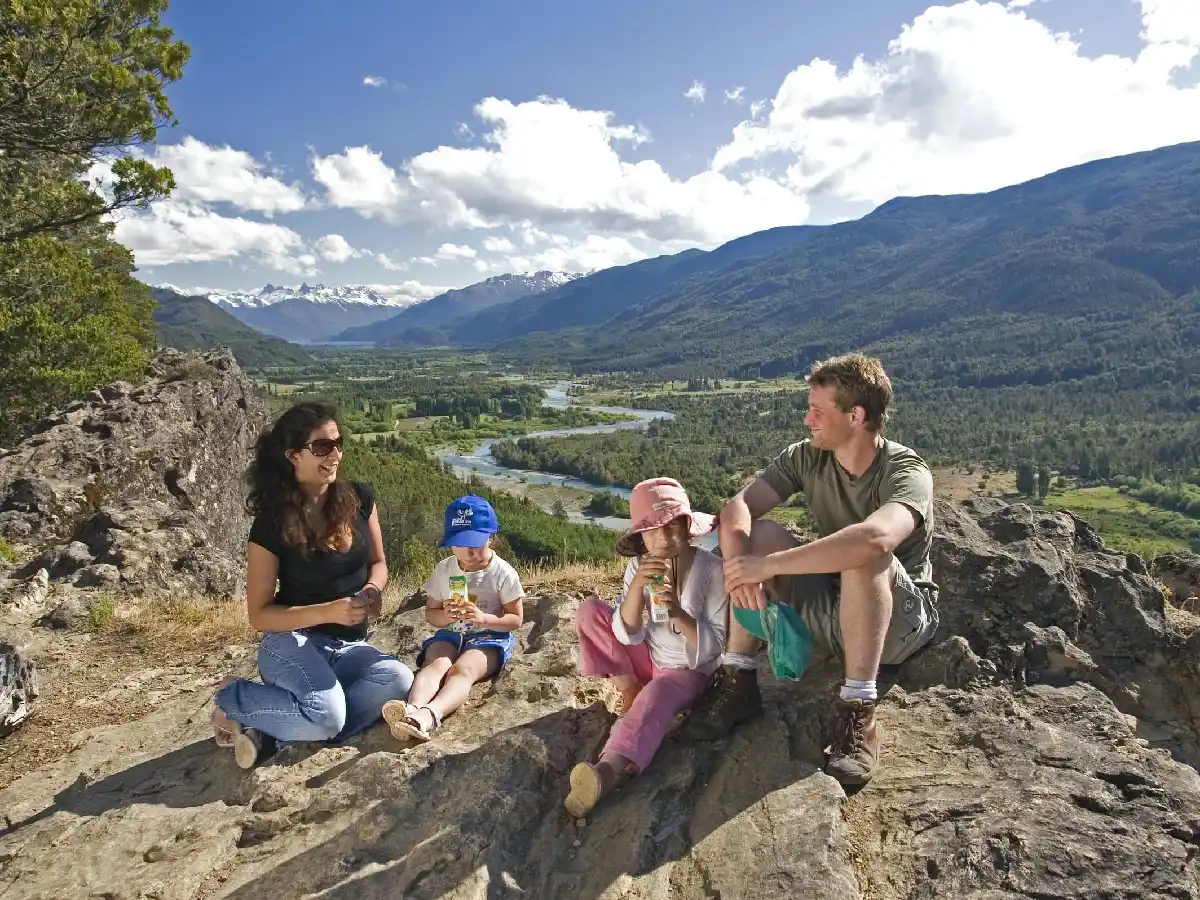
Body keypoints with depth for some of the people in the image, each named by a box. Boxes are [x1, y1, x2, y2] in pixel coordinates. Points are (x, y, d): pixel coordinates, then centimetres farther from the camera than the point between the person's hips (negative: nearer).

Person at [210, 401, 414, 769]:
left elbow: (378, 563, 13)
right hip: (292, 641, -4)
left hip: (349, 646, 4)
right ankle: (234, 698, -3)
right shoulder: (271, 525, -10)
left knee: (398, 680, -29)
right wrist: (329, 612, -23)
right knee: (327, 716, -34)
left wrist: (373, 590, -13)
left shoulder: (359, 499, -1)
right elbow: (259, 614, -7)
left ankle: (270, 734, -17)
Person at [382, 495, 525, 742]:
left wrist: (483, 618, -22)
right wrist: (447, 615, -15)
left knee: (462, 669, -34)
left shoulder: (503, 573, -6)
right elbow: (431, 613, 10)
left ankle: (430, 714, -63)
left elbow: (516, 619, -4)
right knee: (437, 664, -31)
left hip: (489, 638, -3)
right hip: (450, 635, 3)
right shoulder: (443, 570, 4)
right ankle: (413, 709, -61)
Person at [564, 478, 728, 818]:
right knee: (590, 610, -13)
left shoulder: (712, 569, -17)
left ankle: (608, 771, -61)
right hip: (647, 660, 5)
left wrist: (678, 613, -34)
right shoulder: (639, 566, -7)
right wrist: (637, 586, -31)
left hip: (688, 670, -4)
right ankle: (628, 689, -6)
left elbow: (715, 645, -16)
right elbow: (627, 635, -13)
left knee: (656, 693, -38)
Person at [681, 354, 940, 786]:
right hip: (831, 613, 5)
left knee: (863, 556, -36)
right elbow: (738, 507, -16)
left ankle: (858, 712, -29)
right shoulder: (807, 457, -4)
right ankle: (737, 681, -14)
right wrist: (739, 564, -36)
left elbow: (875, 538, -45)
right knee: (757, 534, -16)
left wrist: (768, 564, -44)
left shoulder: (906, 472, -22)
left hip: (900, 621, -5)